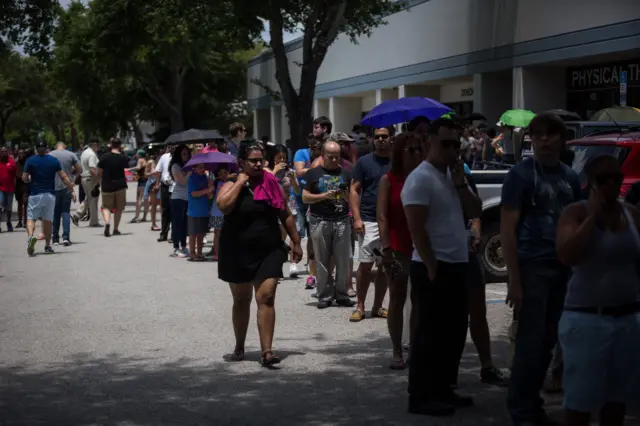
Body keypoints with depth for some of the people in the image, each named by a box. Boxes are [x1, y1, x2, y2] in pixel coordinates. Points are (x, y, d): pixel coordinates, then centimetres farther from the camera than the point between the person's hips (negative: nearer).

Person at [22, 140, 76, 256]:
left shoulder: (30, 160, -2)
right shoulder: (54, 160, 2)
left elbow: (24, 178, -4)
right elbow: (64, 177, -1)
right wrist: (72, 190, 5)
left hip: (35, 194, -2)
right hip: (50, 194, 2)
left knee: (31, 218, 0)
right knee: (48, 220, 11)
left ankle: (31, 236, -28)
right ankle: (47, 245, 17)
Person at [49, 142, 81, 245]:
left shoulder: (49, 155, 1)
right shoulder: (71, 155, 1)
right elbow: (79, 170, 0)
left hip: (53, 187, 1)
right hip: (67, 186, 0)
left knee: (55, 213, 10)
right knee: (66, 212, 3)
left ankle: (55, 239, 10)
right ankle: (66, 237, -12)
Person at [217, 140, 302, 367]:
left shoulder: (272, 185, 5)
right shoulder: (232, 185, -4)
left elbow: (286, 215, 12)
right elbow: (223, 205, -26)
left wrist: (296, 242, 9)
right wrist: (241, 181, -18)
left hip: (269, 251, 1)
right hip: (237, 252, -1)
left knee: (266, 298, -11)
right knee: (241, 301, 13)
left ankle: (266, 351, -12)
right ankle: (239, 346, 31)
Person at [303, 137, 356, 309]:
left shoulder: (345, 173, 11)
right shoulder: (314, 173, 7)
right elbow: (305, 198, 3)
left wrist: (346, 195, -10)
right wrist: (324, 196, -11)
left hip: (342, 221, 1)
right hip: (320, 222, -1)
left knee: (344, 260, -1)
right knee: (322, 261, 3)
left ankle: (341, 294, 10)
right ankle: (324, 296, 10)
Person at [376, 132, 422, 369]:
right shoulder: (389, 180, -2)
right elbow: (382, 216, -7)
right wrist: (386, 247, -17)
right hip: (398, 249, -3)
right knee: (397, 300, 4)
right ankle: (397, 352, 9)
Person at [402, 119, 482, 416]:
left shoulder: (453, 175, 13)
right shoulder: (420, 178, -14)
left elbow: (475, 212, 8)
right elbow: (416, 227, -18)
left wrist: (460, 183, -5)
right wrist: (432, 266, -18)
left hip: (456, 266, 9)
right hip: (434, 268, -9)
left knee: (454, 332, 14)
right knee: (431, 333, -5)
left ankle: (443, 390, 23)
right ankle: (421, 396, 2)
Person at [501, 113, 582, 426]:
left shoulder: (570, 176, 10)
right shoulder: (520, 174, -6)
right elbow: (507, 229, -9)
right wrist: (514, 280, -15)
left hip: (563, 268, 5)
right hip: (532, 267, -5)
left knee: (548, 341, 11)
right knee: (530, 341, -1)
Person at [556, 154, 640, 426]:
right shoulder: (576, 213, -6)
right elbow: (566, 256, -22)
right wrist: (593, 216, -18)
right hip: (586, 317, -4)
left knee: (618, 399, 11)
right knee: (580, 400, -2)